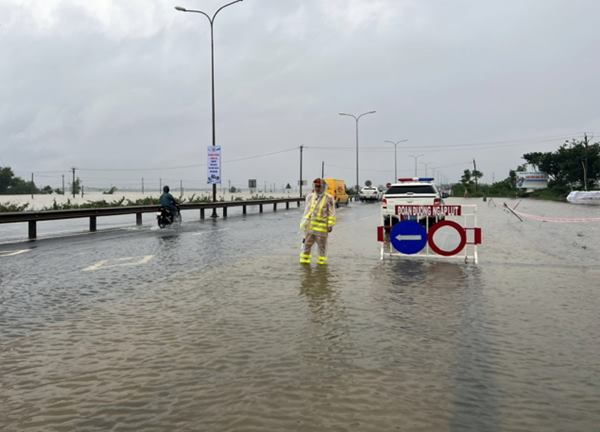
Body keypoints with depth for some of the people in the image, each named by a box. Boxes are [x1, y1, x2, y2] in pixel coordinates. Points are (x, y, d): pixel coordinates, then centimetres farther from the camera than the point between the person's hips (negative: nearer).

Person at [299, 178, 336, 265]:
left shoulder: (329, 198, -8)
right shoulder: (310, 197, 6)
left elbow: (332, 213, -6)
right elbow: (307, 210, 13)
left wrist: (330, 225, -11)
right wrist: (304, 222, 12)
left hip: (322, 227, -4)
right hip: (310, 225, 4)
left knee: (322, 245, 5)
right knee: (307, 244, 7)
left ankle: (322, 262, 18)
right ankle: (304, 260, 18)